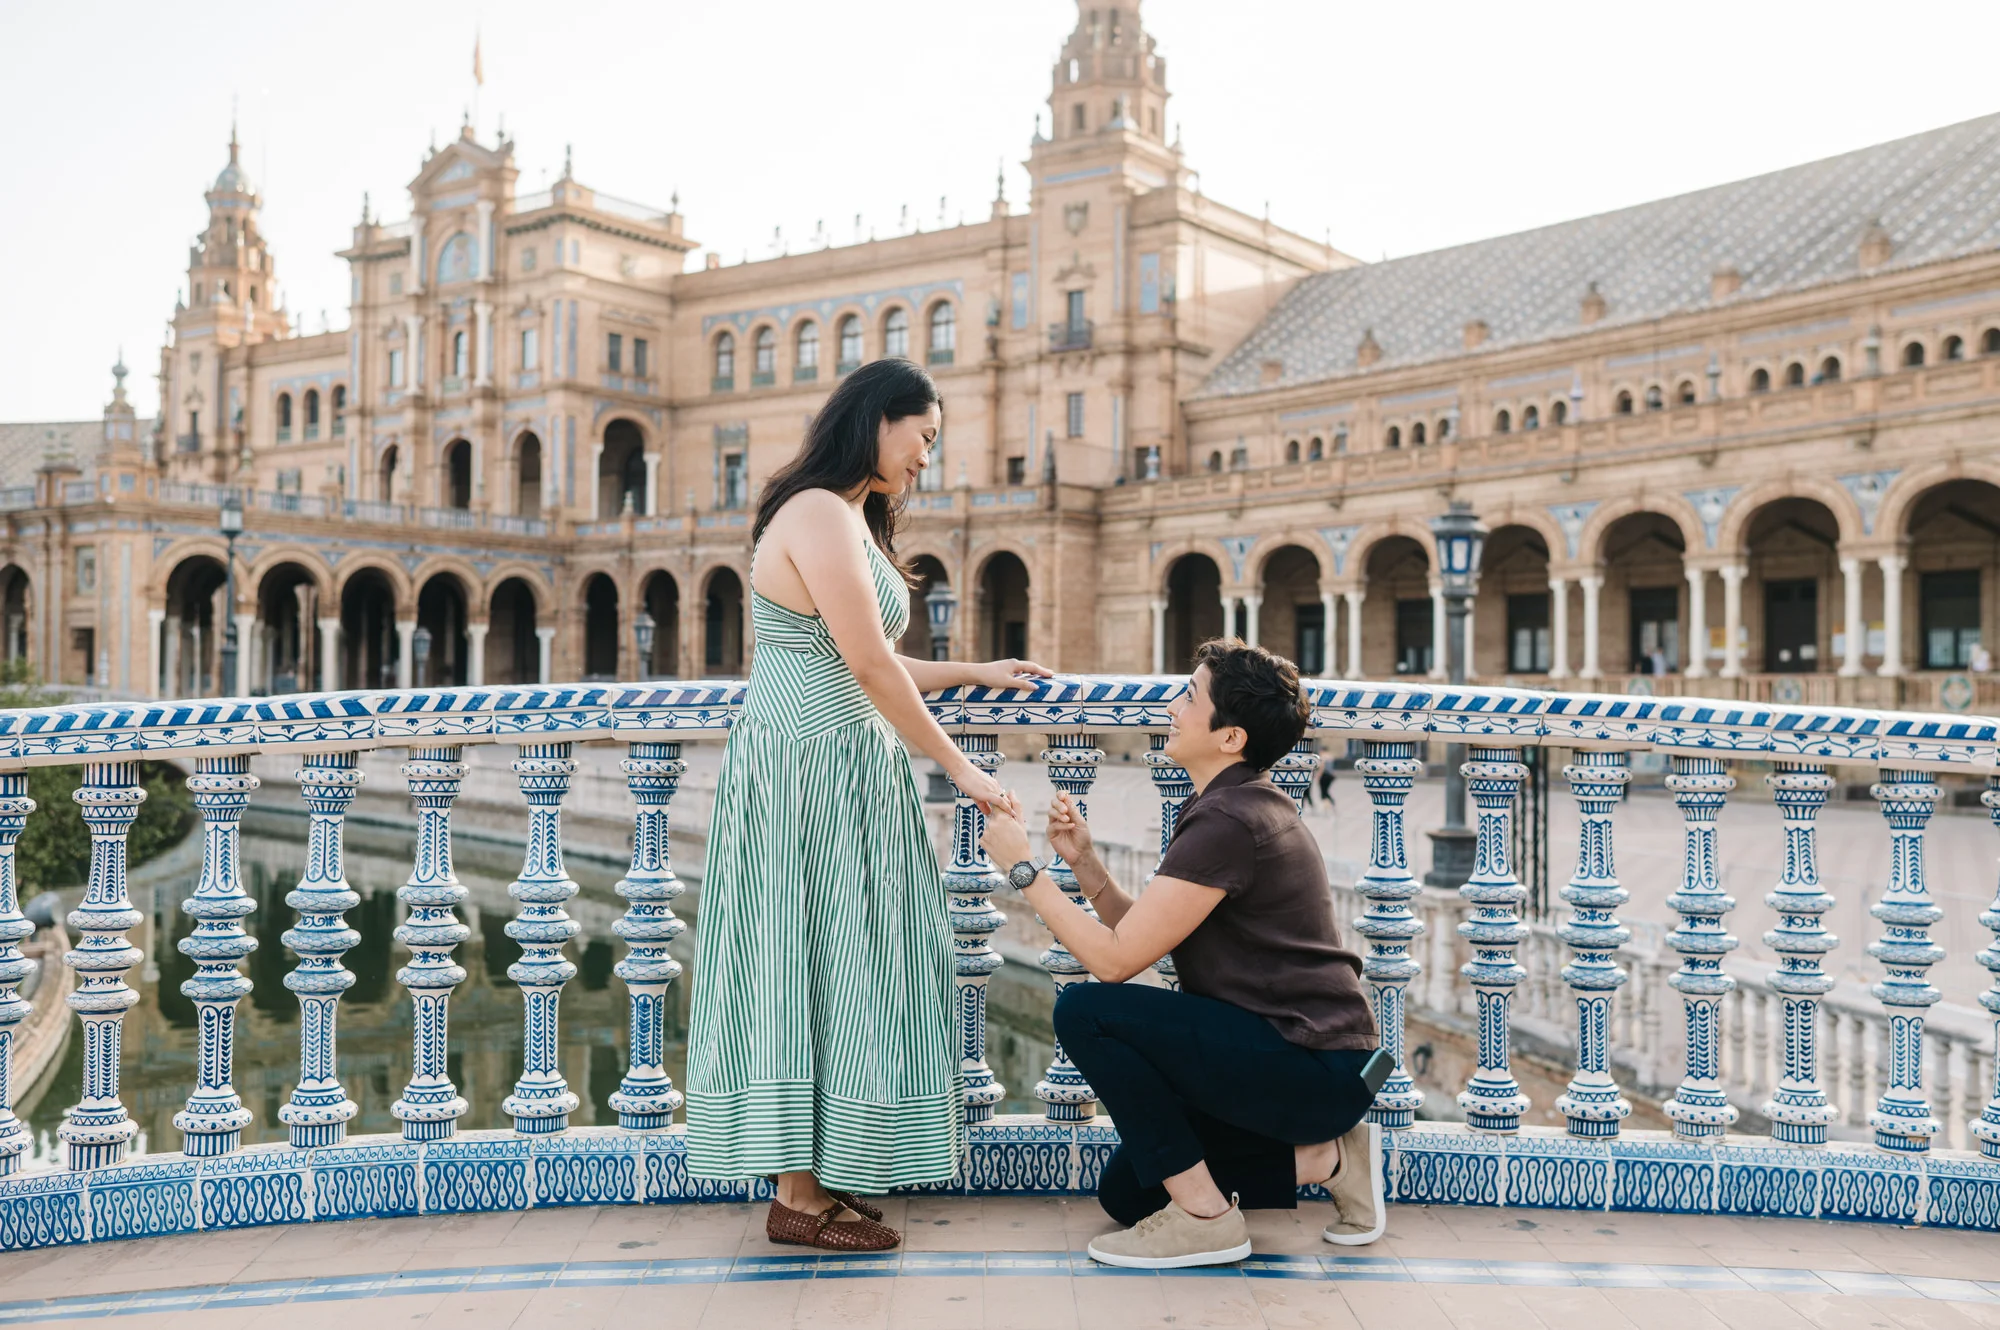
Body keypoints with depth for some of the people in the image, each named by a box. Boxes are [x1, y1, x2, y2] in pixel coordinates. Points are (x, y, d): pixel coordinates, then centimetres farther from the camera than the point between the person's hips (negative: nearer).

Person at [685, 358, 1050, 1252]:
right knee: (807, 961, -3)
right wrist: (955, 764, -10)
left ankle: (815, 1175, 20)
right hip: (807, 766, -10)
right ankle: (799, 1198, 7)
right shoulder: (818, 513, -13)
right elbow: (870, 665, -17)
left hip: (840, 767, 10)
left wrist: (976, 673, 21)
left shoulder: (852, 520, 19)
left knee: (837, 964, 11)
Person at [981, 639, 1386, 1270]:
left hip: (1314, 1069, -10)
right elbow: (1141, 937, 12)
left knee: (1085, 1011, -19)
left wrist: (1024, 868, -13)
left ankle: (1204, 1216, -9)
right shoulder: (1244, 804, 11)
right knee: (1126, 1193, 16)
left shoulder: (1229, 822, -22)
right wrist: (1084, 863, -1)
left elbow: (1116, 959, -21)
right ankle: (1324, 1156, 13)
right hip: (1305, 1062, 10)